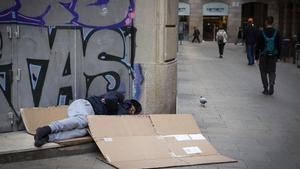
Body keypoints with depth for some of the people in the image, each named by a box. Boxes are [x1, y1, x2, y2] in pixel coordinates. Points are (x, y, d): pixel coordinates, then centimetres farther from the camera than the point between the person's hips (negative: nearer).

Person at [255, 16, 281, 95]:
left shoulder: (262, 33, -8)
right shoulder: (276, 32, -2)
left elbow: (258, 46, -7)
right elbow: (279, 45, 1)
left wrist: (257, 57, -1)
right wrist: (278, 56, 10)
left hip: (263, 56, -1)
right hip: (273, 56, 1)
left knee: (264, 72, 10)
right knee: (272, 71, 12)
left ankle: (266, 89, 12)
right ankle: (271, 84, -14)